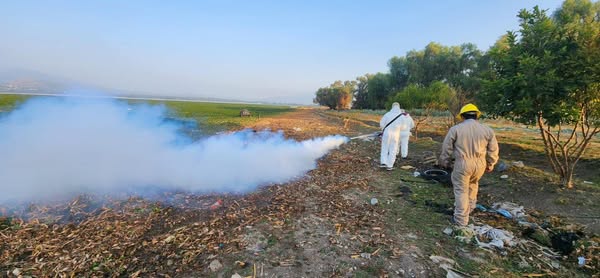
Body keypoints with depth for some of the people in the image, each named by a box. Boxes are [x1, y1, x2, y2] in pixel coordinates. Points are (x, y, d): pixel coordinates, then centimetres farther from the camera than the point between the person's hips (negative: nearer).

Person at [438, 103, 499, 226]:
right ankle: (470, 207, 43)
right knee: (473, 184, 30)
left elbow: (446, 149, -1)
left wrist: (445, 163, 13)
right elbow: (493, 151, 9)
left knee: (461, 190, 6)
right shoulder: (487, 130, 4)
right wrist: (490, 165, 22)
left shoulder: (455, 129, -5)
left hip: (462, 164, -4)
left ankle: (461, 219, 13)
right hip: (480, 164, 4)